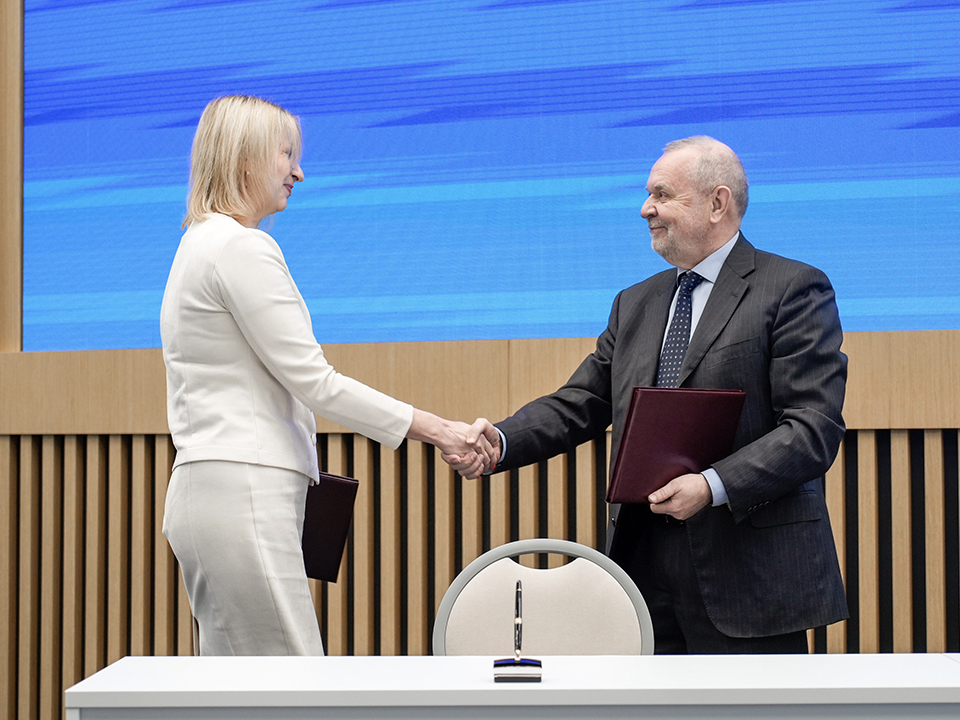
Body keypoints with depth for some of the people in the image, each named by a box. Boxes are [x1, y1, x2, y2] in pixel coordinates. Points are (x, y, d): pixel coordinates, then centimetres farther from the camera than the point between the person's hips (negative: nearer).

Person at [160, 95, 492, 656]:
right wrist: (435, 429, -10)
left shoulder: (200, 244, 21)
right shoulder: (243, 247, -10)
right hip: (244, 495, -10)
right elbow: (311, 379, -14)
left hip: (206, 490, 10)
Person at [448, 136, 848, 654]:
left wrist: (714, 486, -23)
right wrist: (499, 443, -5)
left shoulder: (793, 290, -3)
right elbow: (580, 403, 14)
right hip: (646, 566, 6)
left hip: (748, 575, -6)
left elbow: (815, 427, -12)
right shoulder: (635, 305, 18)